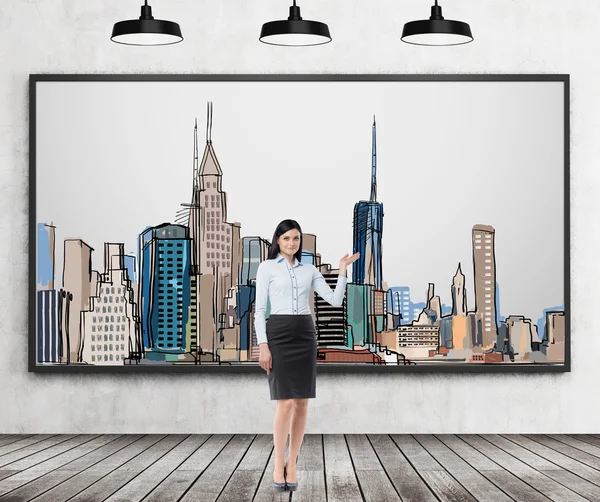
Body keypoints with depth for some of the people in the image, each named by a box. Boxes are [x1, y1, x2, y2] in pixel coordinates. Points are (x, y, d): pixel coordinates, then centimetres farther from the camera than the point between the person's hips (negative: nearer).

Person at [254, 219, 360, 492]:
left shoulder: (309, 270, 12)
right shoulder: (266, 267, 1)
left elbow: (335, 300, 4)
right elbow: (259, 310, -3)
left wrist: (342, 270, -5)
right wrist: (262, 345, -11)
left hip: (305, 335, 4)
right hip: (279, 334, -4)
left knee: (302, 404, 2)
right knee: (285, 403, -11)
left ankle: (291, 465, 12)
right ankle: (278, 466, 2)